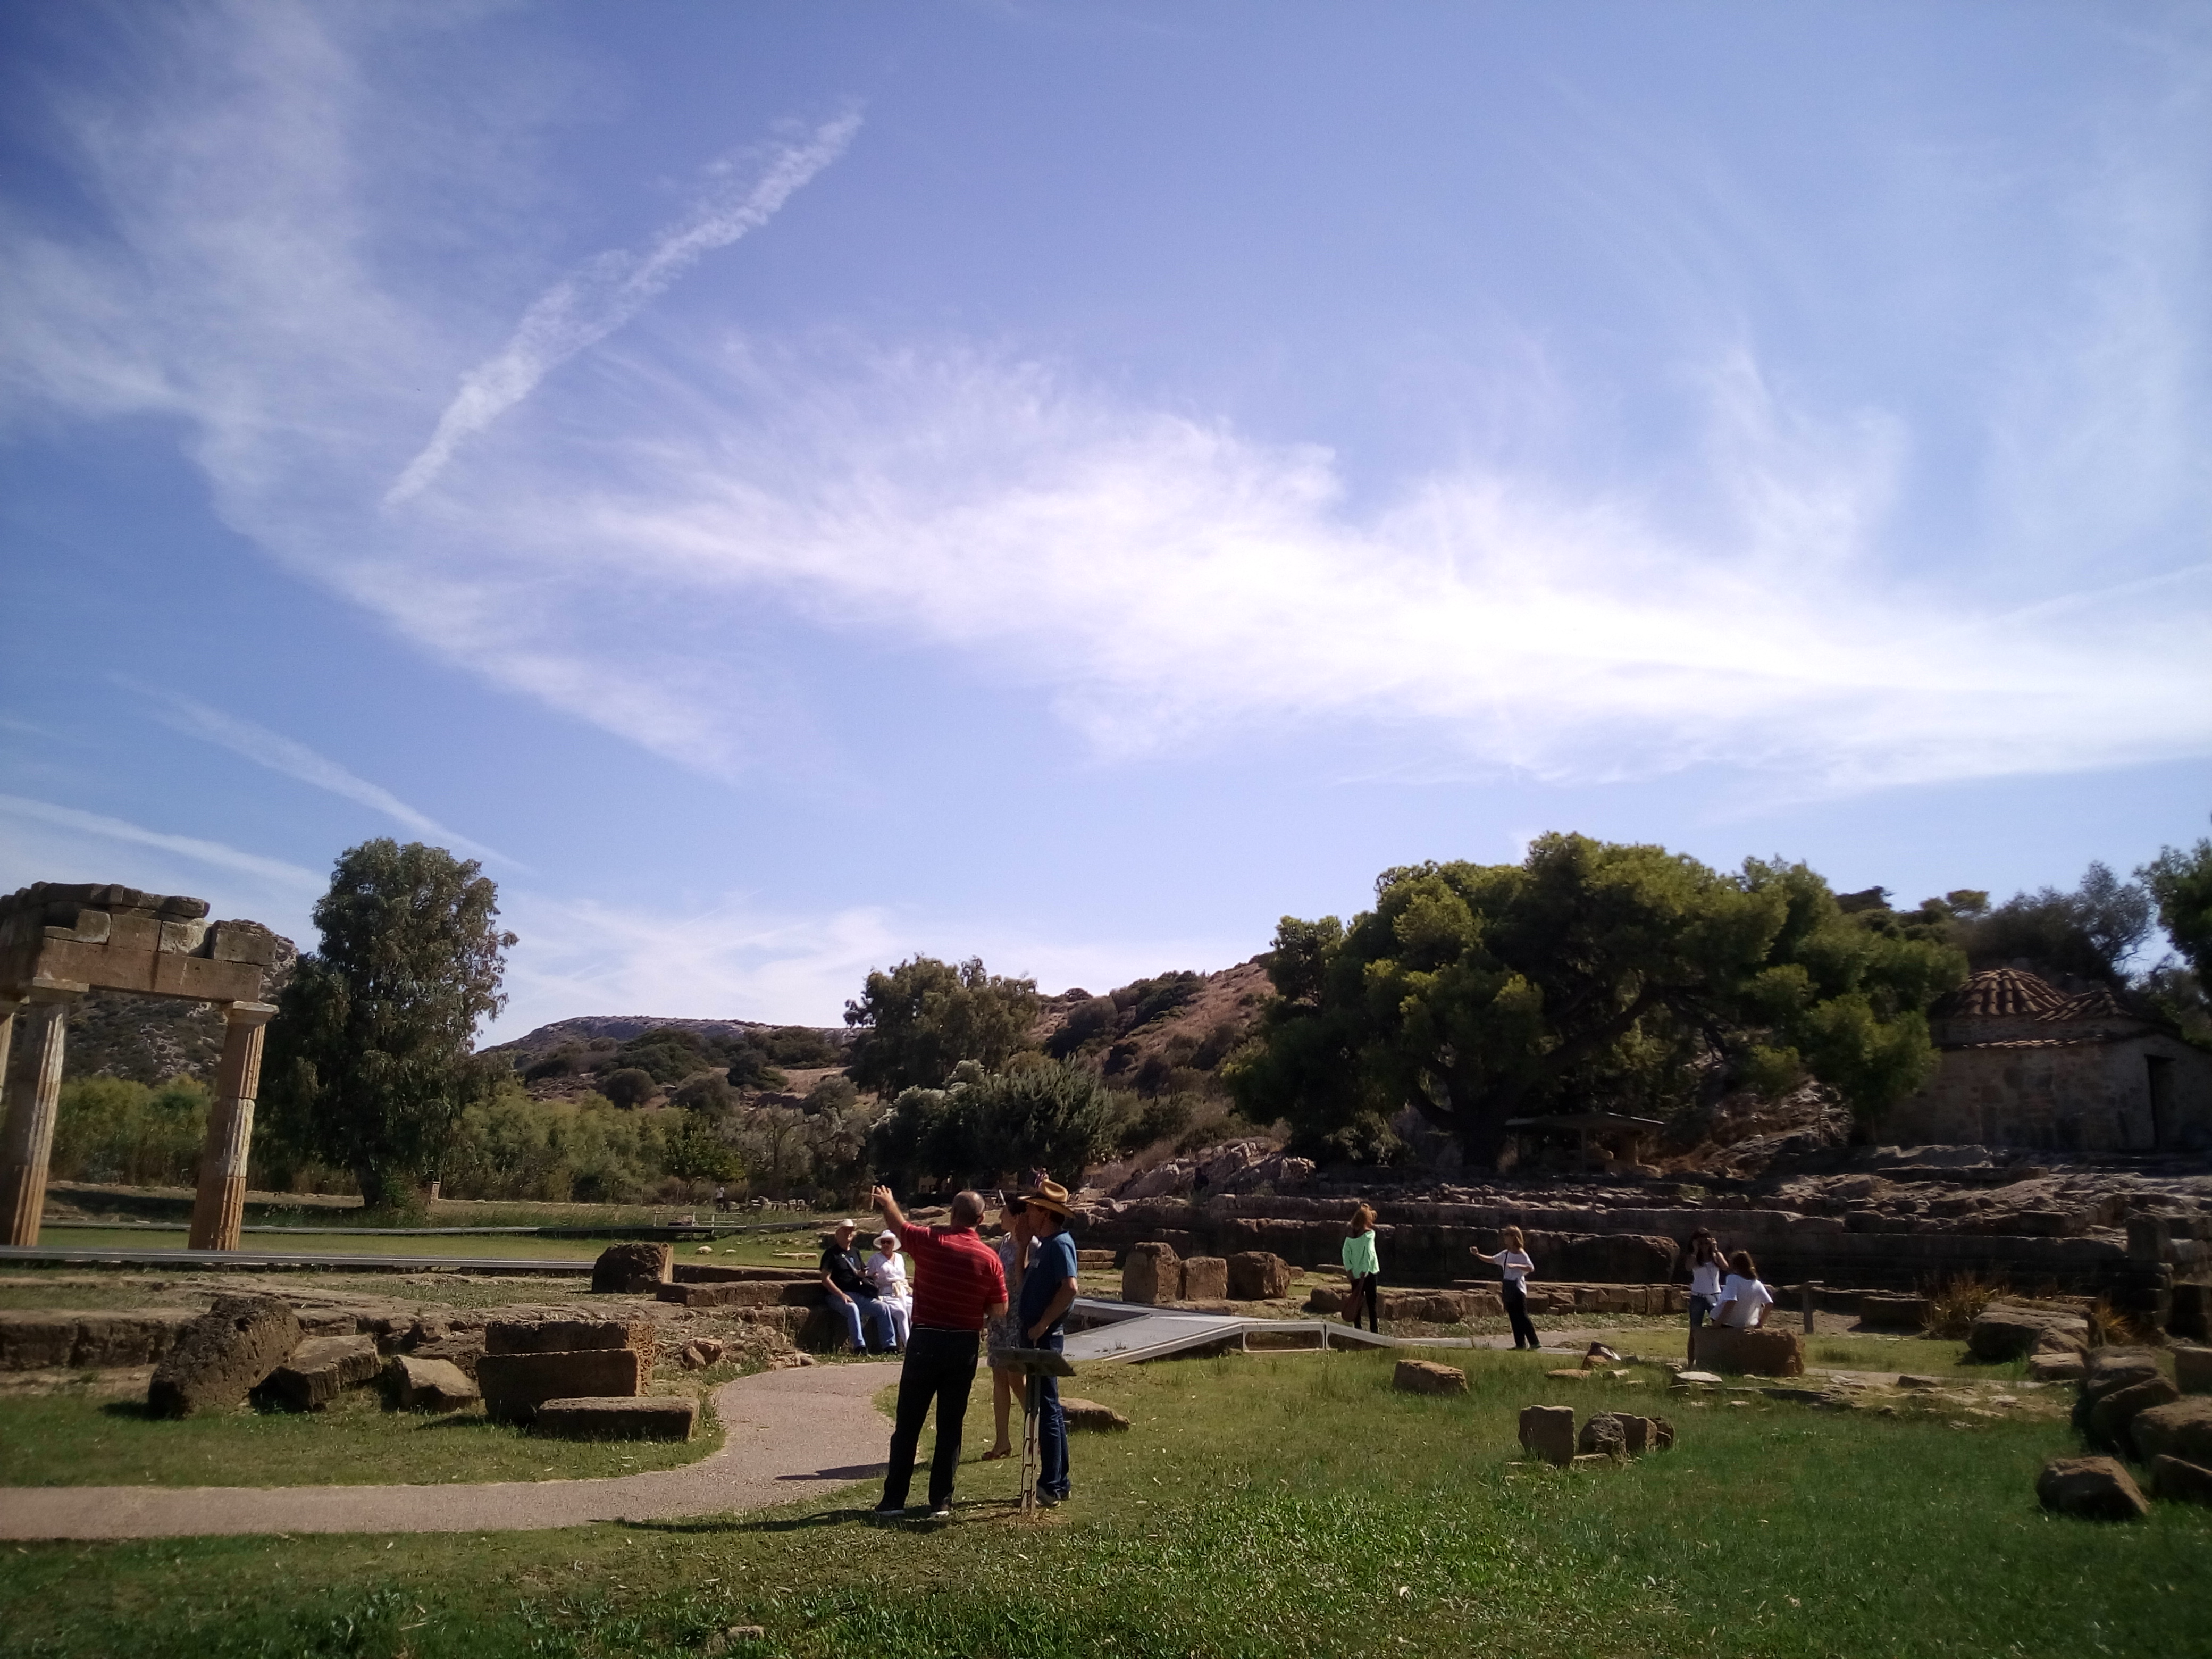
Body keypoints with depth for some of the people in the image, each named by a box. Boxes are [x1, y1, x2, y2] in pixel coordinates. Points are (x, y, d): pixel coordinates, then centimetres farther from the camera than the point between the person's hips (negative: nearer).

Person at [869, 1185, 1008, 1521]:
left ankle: (894, 1501, 10)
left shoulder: (930, 1241, -9)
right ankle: (941, 1502, 10)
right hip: (964, 1346, 1)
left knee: (908, 1424, 7)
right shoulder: (989, 1259, -6)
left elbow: (899, 1225, 11)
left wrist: (887, 1201, 31)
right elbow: (999, 1311, 0)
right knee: (950, 1427, 9)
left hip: (925, 1342, -1)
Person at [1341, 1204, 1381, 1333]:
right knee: (1372, 1303, 3)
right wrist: (1365, 1272, -16)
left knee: (1356, 1302, 10)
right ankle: (1375, 1330, 2)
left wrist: (1348, 1269, -6)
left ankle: (1357, 1330, 10)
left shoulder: (1350, 1235, 3)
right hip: (1368, 1272, -4)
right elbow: (1369, 1253, -18)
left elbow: (1345, 1252, -4)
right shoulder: (1369, 1233, -11)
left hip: (1355, 1273, 4)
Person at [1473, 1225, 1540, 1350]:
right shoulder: (1505, 1254, 13)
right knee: (1514, 1318, 7)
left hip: (1518, 1289, -8)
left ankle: (1535, 1343, -3)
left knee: (1522, 1317, -8)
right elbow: (1492, 1260, 20)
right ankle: (1520, 1344, 11)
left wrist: (1516, 1266, -32)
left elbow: (1531, 1268, -20)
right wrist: (1478, 1255, 9)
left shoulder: (1521, 1254, -10)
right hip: (1508, 1289, 8)